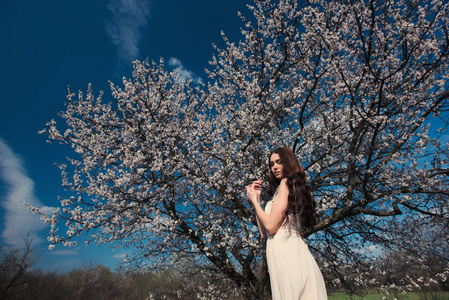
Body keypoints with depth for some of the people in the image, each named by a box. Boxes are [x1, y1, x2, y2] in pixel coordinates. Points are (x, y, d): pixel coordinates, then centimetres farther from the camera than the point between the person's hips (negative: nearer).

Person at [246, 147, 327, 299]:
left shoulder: (287, 182, -7)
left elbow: (271, 226, -15)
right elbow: (264, 232, 15)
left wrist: (254, 200, -2)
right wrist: (257, 198, 13)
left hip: (284, 248, -9)